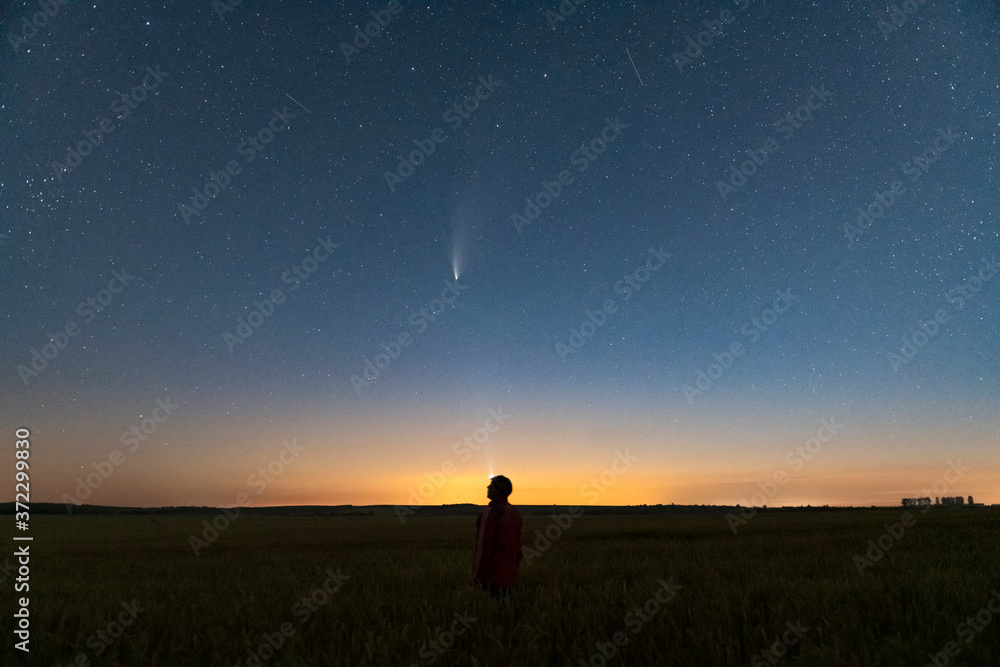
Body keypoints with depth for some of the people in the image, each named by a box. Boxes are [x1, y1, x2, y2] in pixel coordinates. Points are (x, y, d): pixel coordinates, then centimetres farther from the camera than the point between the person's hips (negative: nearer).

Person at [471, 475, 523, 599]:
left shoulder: (490, 513, -18)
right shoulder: (514, 512, 7)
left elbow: (483, 547, -19)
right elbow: (518, 547, 12)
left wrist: (476, 578, -13)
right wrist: (513, 572, 19)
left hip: (492, 577, -7)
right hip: (509, 574, 8)